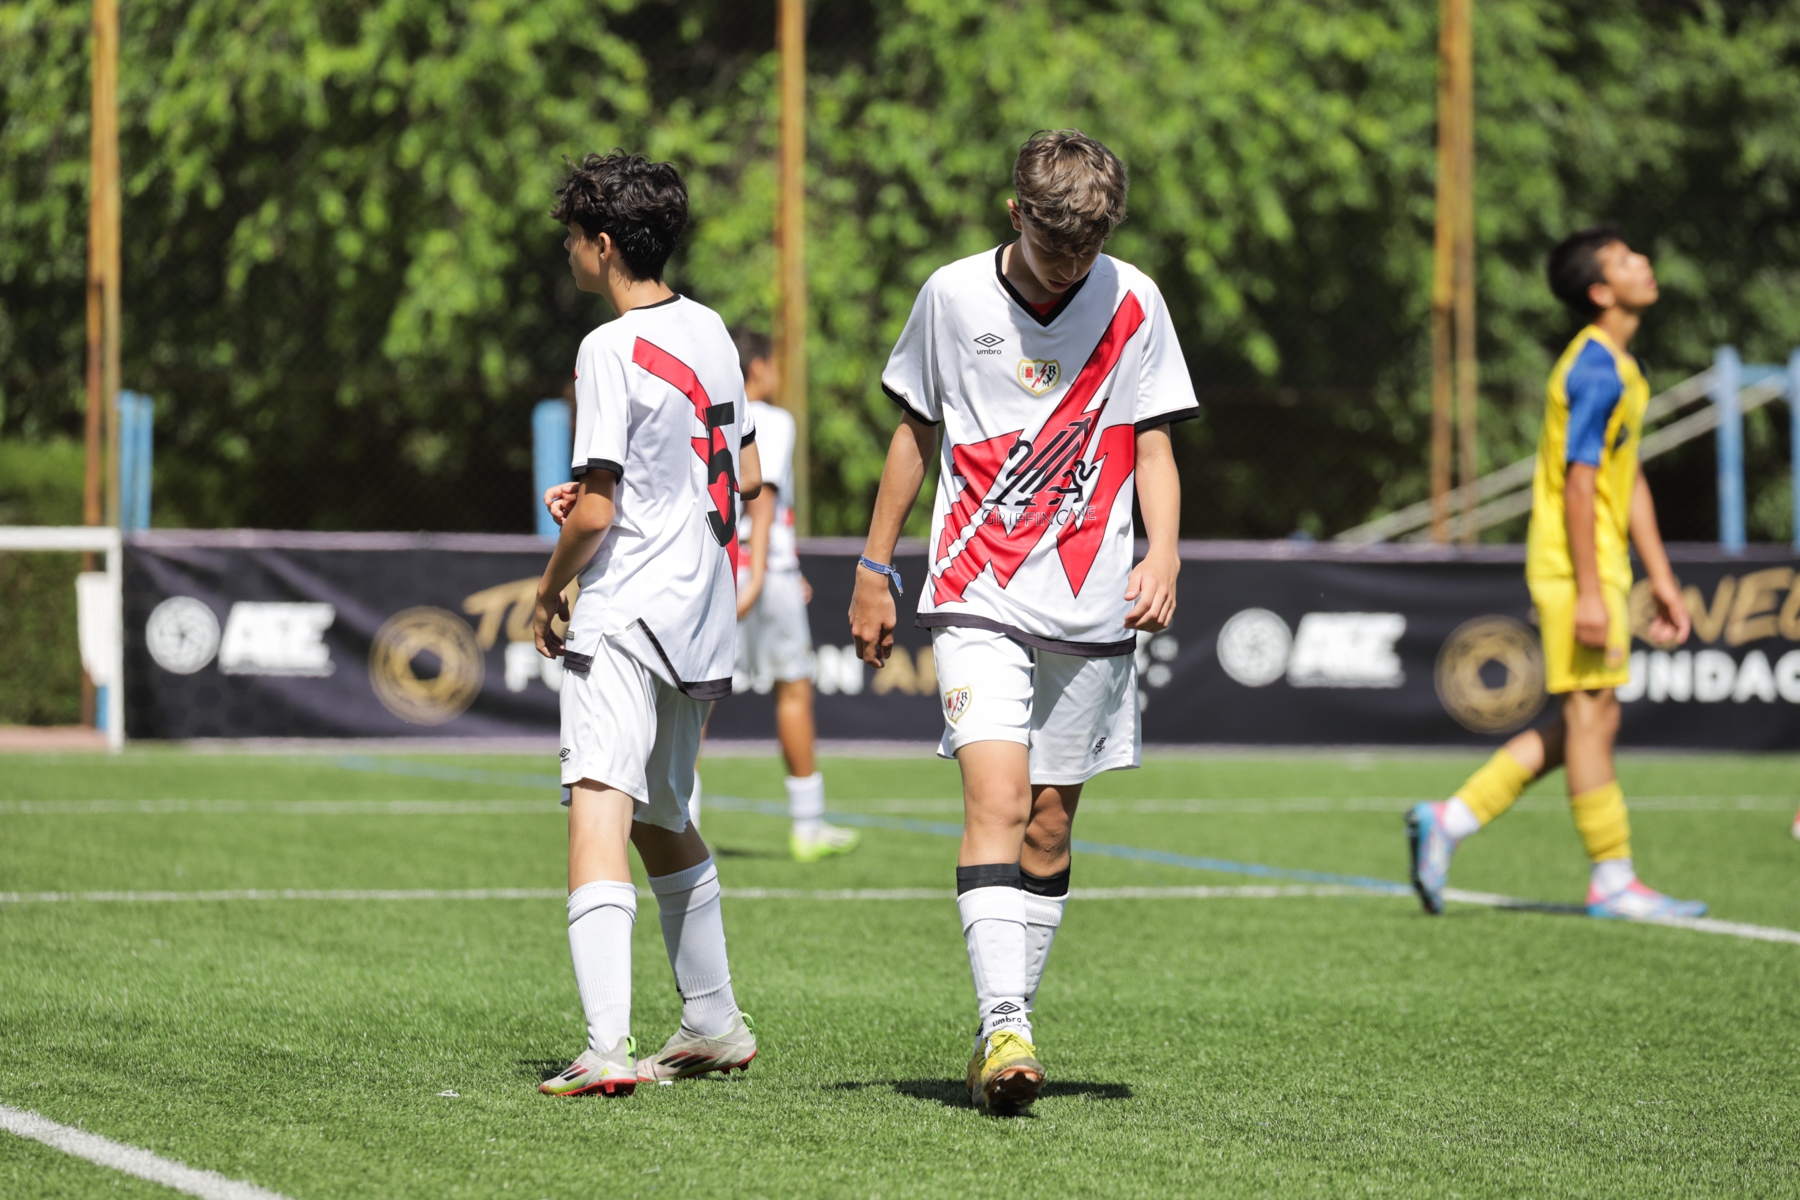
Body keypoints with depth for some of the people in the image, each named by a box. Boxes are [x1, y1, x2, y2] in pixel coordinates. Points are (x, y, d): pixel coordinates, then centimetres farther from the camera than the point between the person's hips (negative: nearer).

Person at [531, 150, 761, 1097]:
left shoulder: (612, 352, -14)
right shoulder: (709, 332, 11)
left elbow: (593, 513, -16)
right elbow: (746, 472, 20)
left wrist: (548, 591, 0)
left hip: (625, 622, -9)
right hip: (701, 622, 9)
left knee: (598, 814, -18)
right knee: (661, 820, 24)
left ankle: (607, 1047, -33)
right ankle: (713, 1024, 34)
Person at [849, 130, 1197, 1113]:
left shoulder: (1132, 304, 1)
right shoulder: (953, 296, 0)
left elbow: (1153, 447, 6)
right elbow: (914, 433, 11)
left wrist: (1162, 554, -10)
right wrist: (874, 570, 12)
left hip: (1092, 610, 2)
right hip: (978, 598, -2)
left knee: (1049, 825, 6)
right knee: (995, 798, -18)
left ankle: (1008, 1029, 16)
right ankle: (1003, 1029, -27)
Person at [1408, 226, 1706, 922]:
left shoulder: (1617, 366, 17)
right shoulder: (1596, 368, -14)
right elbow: (1578, 483, -19)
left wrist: (1661, 579, 21)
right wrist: (1588, 591, -22)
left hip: (1601, 565, 10)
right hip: (1577, 568, -10)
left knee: (1585, 723, 10)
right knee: (1591, 717, -6)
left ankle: (1450, 820, 12)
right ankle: (1613, 882, -2)